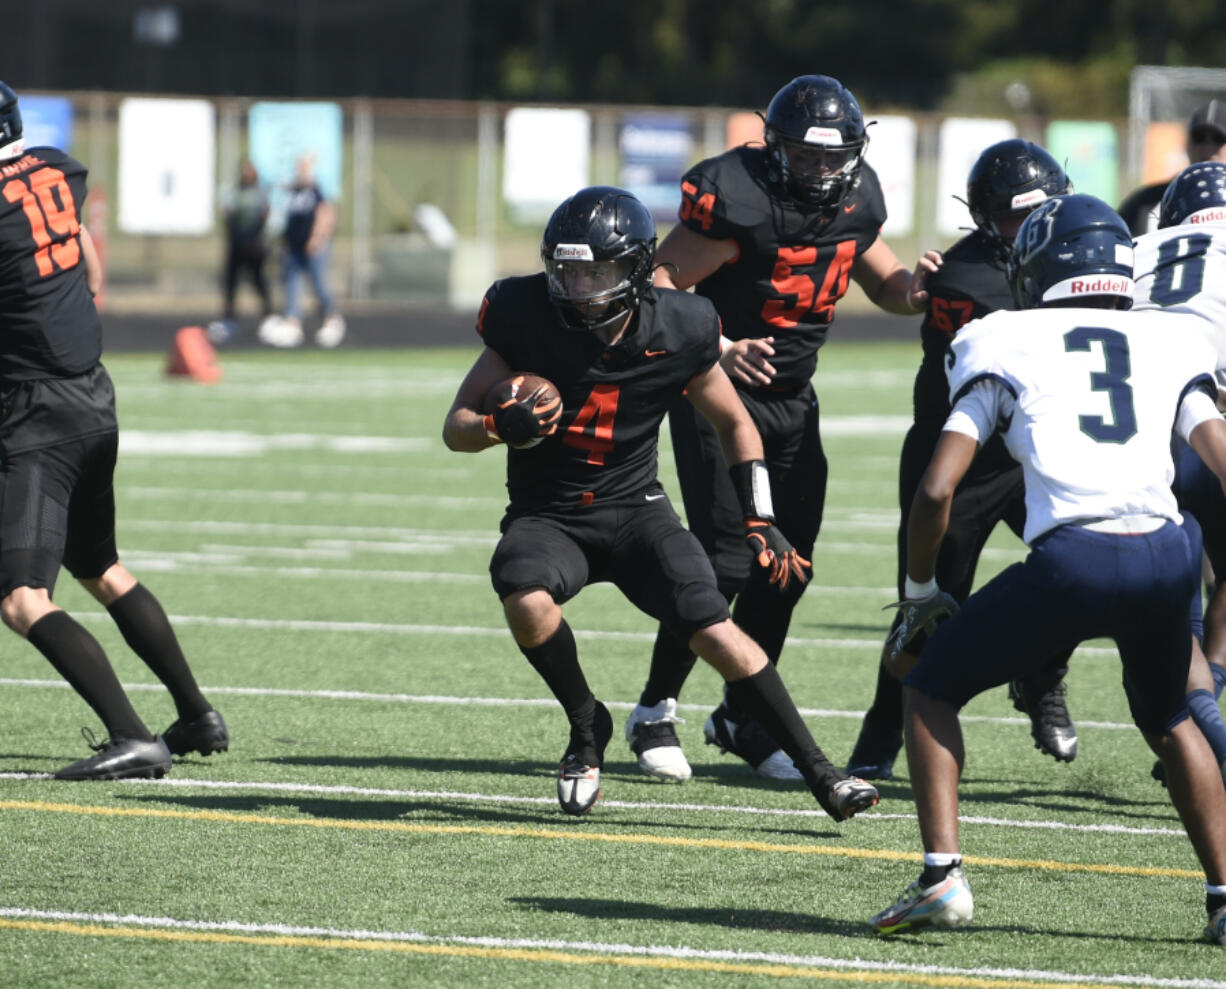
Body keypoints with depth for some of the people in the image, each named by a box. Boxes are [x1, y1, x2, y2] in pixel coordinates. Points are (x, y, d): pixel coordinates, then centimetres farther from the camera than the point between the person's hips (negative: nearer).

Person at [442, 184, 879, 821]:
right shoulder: (527, 319, -13)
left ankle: (819, 773, -10)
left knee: (714, 632, -19)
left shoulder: (675, 333, -11)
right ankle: (587, 727, -4)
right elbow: (455, 426, -4)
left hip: (634, 509, 0)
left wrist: (760, 523, -2)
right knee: (527, 604, -32)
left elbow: (734, 424, 7)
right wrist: (502, 427, -27)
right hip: (545, 514, 0)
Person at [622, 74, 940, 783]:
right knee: (725, 556, -13)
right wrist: (717, 348, -35)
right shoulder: (737, 199, -22)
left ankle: (742, 716, 20)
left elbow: (880, 280, 16)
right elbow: (662, 284, -21)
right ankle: (656, 710, 3)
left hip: (792, 398, 7)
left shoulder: (856, 199, 0)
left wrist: (912, 287, -7)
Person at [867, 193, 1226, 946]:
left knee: (933, 687, 18)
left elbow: (937, 488, 8)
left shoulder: (1007, 347, 16)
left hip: (1073, 559, -3)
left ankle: (942, 877, 3)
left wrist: (921, 591, 22)